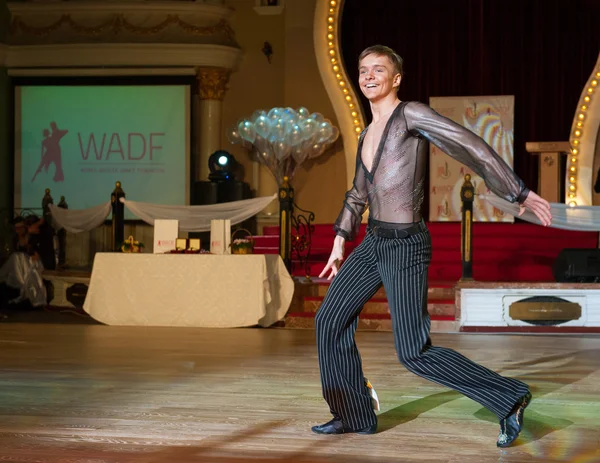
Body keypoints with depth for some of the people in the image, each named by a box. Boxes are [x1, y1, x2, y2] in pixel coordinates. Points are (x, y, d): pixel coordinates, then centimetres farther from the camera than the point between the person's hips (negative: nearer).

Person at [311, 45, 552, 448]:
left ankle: (509, 398, 1)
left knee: (414, 353, -9)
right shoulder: (367, 135, 15)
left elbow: (472, 148, -16)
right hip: (374, 243, 9)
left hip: (405, 246, -9)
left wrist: (520, 193, -17)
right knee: (330, 320, 8)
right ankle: (354, 415, 20)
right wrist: (339, 245, 25)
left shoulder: (410, 115, -11)